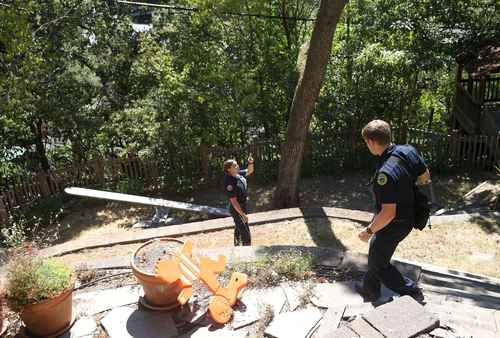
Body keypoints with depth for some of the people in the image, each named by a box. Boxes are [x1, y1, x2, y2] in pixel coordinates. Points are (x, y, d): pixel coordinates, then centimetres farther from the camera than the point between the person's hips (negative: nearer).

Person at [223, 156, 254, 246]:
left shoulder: (238, 174, -4)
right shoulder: (230, 182, -28)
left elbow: (250, 171, 14)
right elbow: (233, 201, -27)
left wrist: (250, 163, -7)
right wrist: (243, 214, -25)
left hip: (242, 207, 10)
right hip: (237, 209, -10)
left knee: (239, 229, 26)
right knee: (245, 233, -3)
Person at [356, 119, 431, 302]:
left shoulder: (385, 173, -35)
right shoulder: (408, 150, -10)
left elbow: (388, 213, -32)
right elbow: (425, 177, 6)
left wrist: (368, 231, -17)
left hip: (393, 224, -9)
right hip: (409, 216, 9)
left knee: (379, 264, 14)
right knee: (376, 254, 27)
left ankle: (411, 292, 25)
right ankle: (369, 290, 45)